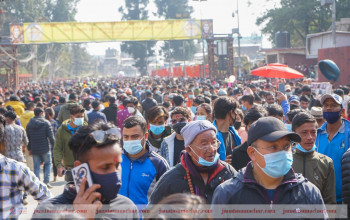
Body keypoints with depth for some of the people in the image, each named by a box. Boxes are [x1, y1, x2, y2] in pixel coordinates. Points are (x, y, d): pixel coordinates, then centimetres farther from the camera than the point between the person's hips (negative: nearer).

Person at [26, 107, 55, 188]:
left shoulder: (29, 124, 5)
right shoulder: (46, 123, -7)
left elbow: (28, 138, 9)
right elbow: (51, 137, -10)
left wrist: (29, 149, 16)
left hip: (34, 149, 3)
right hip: (45, 148, -3)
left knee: (36, 166, 9)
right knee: (48, 163, 13)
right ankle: (46, 181, 4)